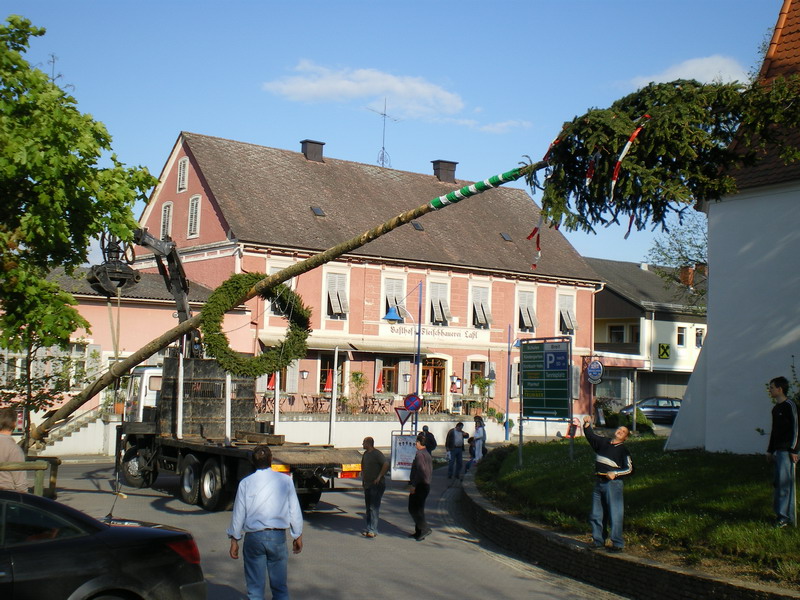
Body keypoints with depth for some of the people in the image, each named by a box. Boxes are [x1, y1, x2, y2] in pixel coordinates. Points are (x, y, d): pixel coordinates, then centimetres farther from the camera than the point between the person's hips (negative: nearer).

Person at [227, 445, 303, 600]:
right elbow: (295, 511, 4)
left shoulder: (245, 483, -1)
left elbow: (238, 513, 2)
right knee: (280, 587, 9)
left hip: (253, 537, 0)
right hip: (278, 536, 0)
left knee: (255, 588, 8)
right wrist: (298, 536, 15)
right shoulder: (285, 480, 0)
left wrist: (234, 540, 12)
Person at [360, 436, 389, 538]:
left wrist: (379, 477, -22)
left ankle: (373, 530, -12)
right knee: (368, 507, 11)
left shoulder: (377, 454, -14)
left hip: (377, 485, -9)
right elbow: (363, 467, 27)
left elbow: (386, 464, -24)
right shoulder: (366, 453, 13)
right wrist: (363, 479, 17)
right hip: (367, 484, 9)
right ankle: (369, 528, 18)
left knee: (374, 507, -11)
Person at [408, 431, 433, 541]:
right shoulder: (428, 454, 13)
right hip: (426, 485, 9)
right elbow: (430, 471, 19)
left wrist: (413, 485, -22)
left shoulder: (419, 454, -16)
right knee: (419, 509, 14)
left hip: (418, 486, -9)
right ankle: (419, 532, 16)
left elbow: (420, 470, -24)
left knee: (413, 509, -4)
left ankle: (425, 529, -10)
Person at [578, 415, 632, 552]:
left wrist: (615, 473, -17)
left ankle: (617, 544, -2)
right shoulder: (603, 442, 13)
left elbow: (629, 469, -5)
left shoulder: (623, 450, -1)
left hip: (613, 483, -6)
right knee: (596, 515, 10)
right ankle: (598, 540, 22)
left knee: (614, 515, -7)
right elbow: (591, 436, 23)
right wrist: (587, 425, 8)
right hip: (599, 483, 6)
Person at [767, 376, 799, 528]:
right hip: (778, 450, 9)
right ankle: (783, 513, 14)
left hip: (787, 451, -9)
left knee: (784, 482, -10)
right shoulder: (776, 408, 17)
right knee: (778, 482, 9)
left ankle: (784, 516, -10)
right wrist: (770, 450, 22)